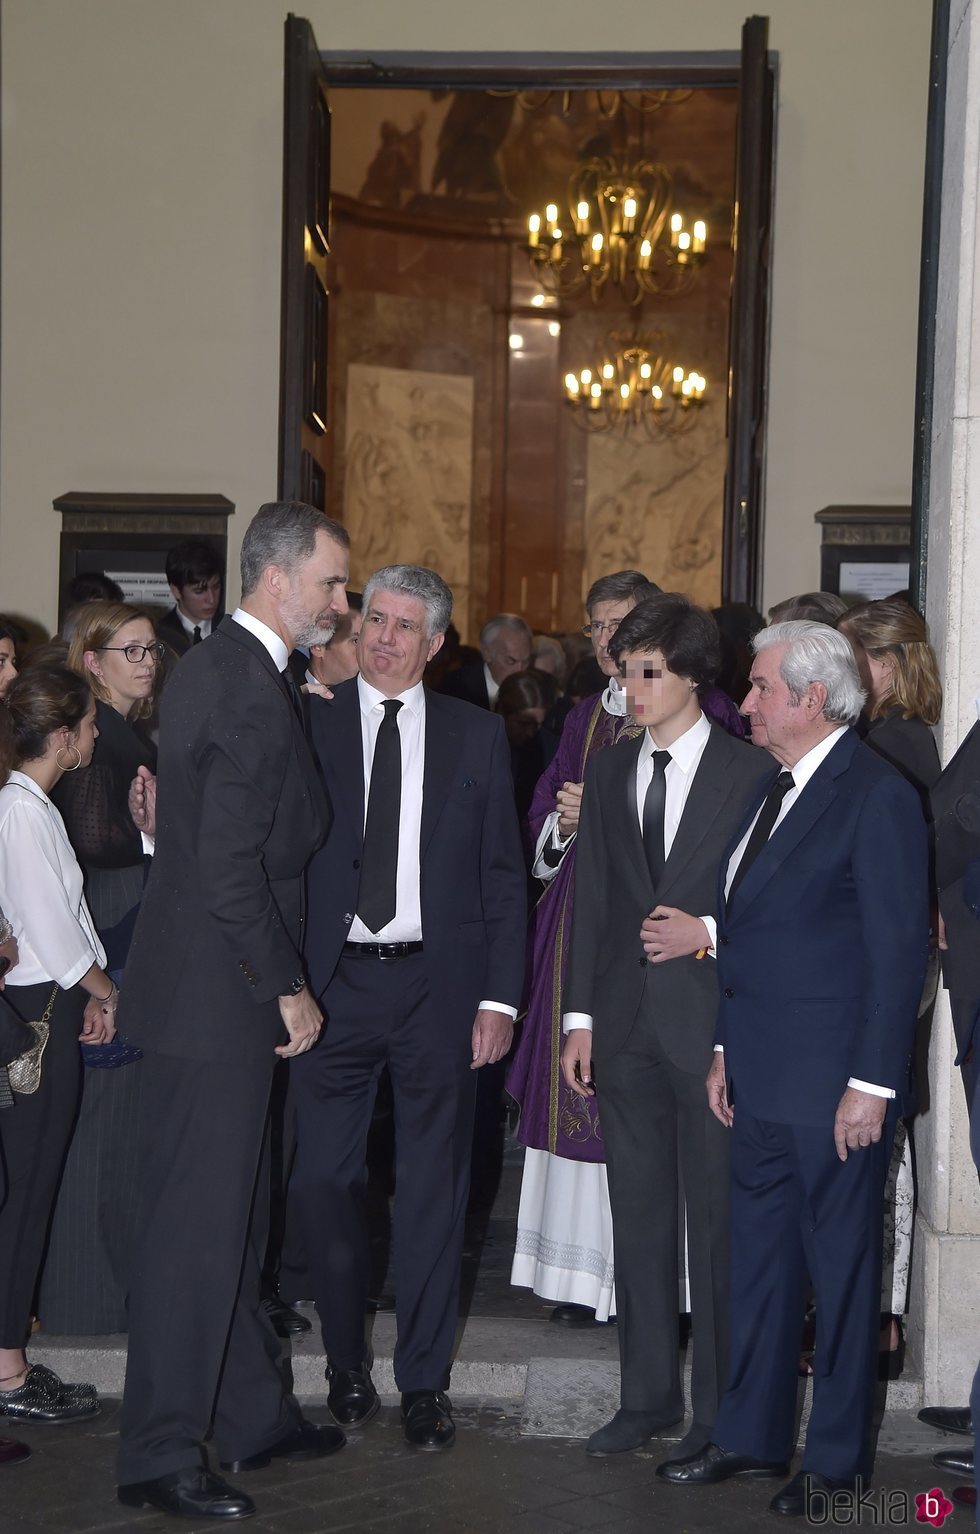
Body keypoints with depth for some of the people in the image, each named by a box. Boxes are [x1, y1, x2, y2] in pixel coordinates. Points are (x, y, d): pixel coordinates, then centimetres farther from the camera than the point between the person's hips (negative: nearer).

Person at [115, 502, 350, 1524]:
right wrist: (286, 987, -14)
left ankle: (250, 1413, 32)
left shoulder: (210, 668, 12)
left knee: (227, 1211, 18)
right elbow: (229, 871, -23)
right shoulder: (256, 697, -20)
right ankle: (159, 1458, 6)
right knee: (196, 1221, -3)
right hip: (217, 996, -11)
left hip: (206, 988, 11)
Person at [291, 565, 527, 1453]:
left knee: (434, 1190, 6)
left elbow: (503, 876, 6)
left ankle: (425, 1383, 18)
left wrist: (500, 997, -1)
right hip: (335, 980, 0)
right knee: (325, 1181, 2)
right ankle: (347, 1365, 21)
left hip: (438, 984, 0)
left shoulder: (478, 736, 6)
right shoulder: (309, 725, 4)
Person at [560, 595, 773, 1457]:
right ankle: (649, 1396, 22)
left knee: (717, 1217, 1)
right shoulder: (608, 775, 12)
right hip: (625, 1023, 5)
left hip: (710, 1022, -5)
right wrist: (579, 1016, 8)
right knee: (638, 1217, 11)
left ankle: (721, 1410, 12)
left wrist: (709, 932, -17)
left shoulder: (751, 773, -3)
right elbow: (591, 902, 12)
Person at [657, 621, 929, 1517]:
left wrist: (872, 1084, -18)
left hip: (834, 1084, -8)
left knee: (842, 1270, 5)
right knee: (760, 1260, 16)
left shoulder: (877, 796, -13)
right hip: (762, 1080, 8)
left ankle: (838, 1460, 18)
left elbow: (900, 948, -16)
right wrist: (727, 1051, 16)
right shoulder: (776, 789, 13)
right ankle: (753, 1435, 28)